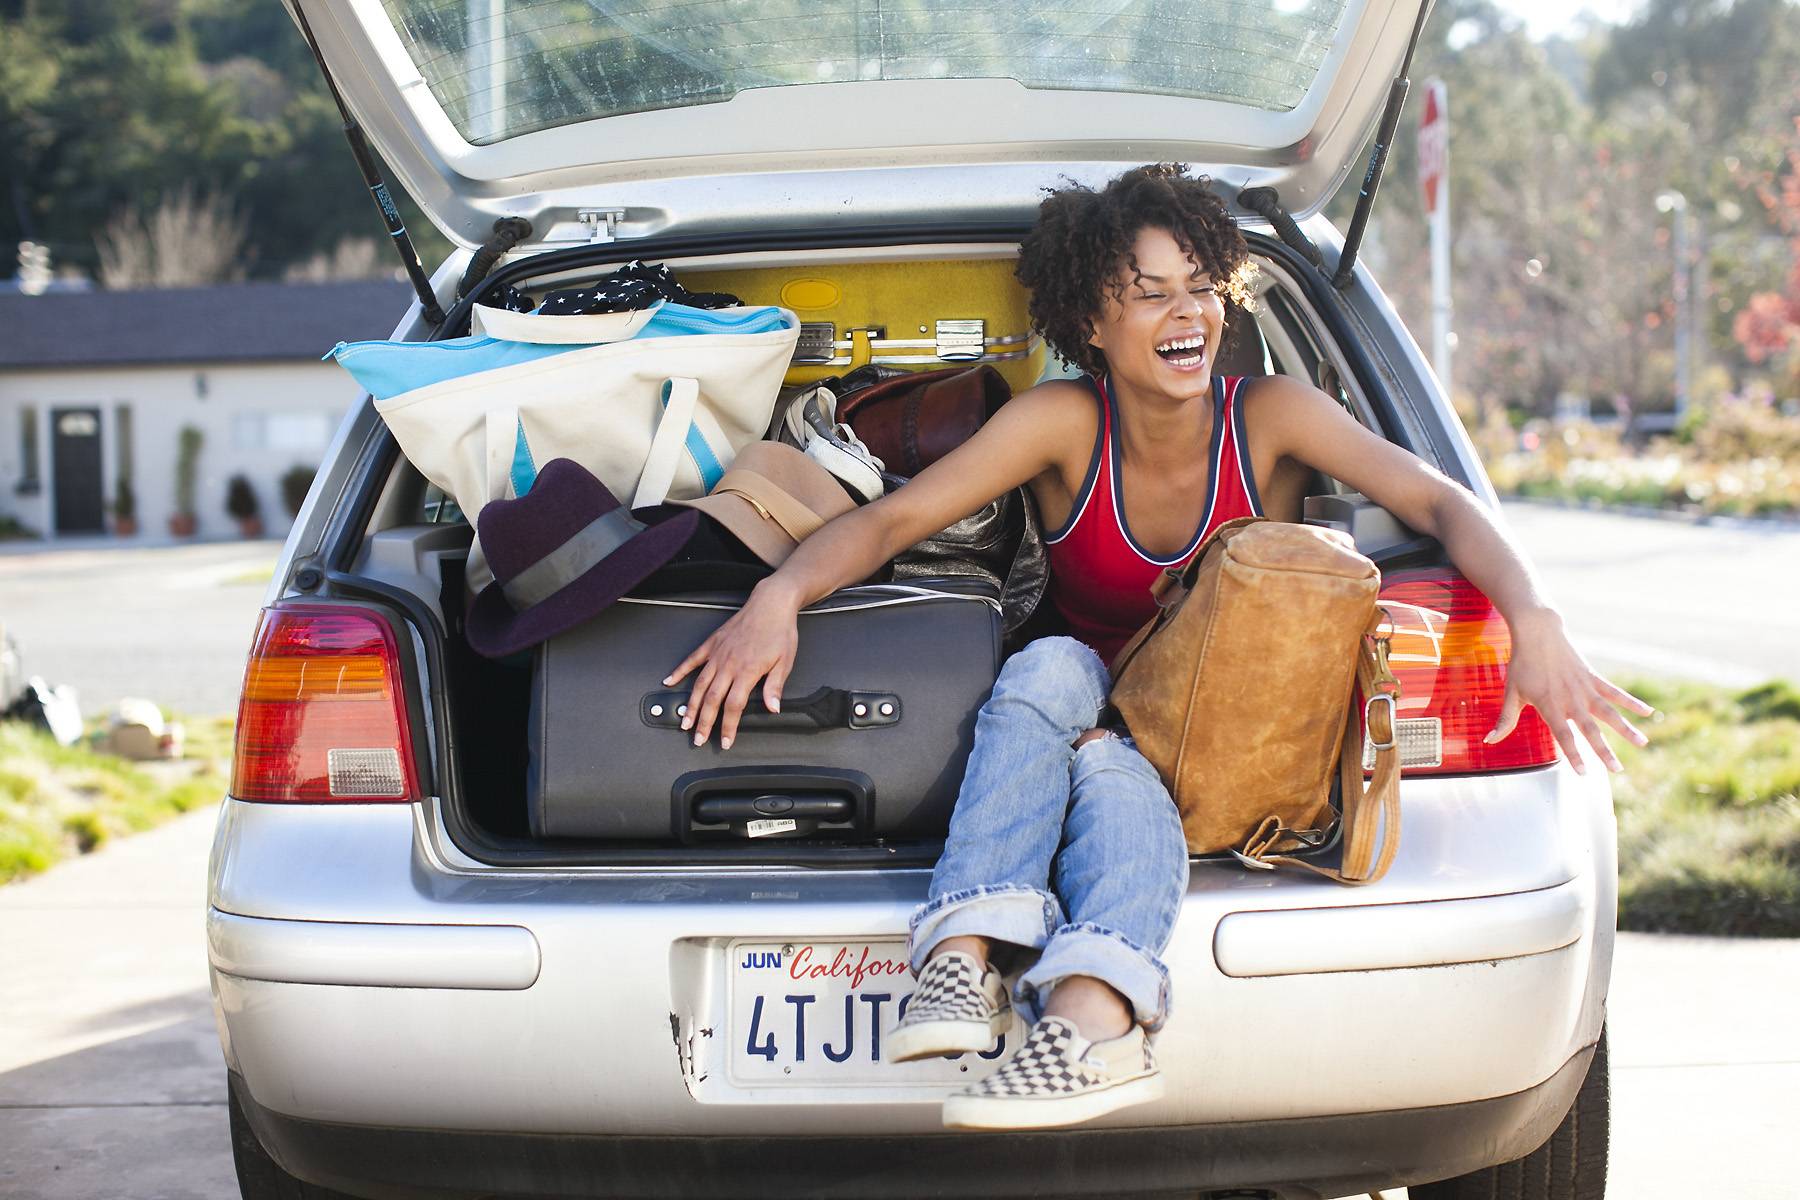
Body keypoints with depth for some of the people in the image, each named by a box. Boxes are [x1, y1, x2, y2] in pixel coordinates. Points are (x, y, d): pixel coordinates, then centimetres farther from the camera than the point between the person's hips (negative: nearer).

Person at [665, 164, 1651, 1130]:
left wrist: (1533, 624, -33)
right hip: (1096, 718, 1)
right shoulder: (1066, 424, -7)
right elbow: (894, 519, -13)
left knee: (1113, 774, -34)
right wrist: (780, 595, -32)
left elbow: (1440, 503, -15)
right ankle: (969, 949, -50)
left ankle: (1086, 1011, -61)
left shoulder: (1272, 415, -7)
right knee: (1052, 668, -32)